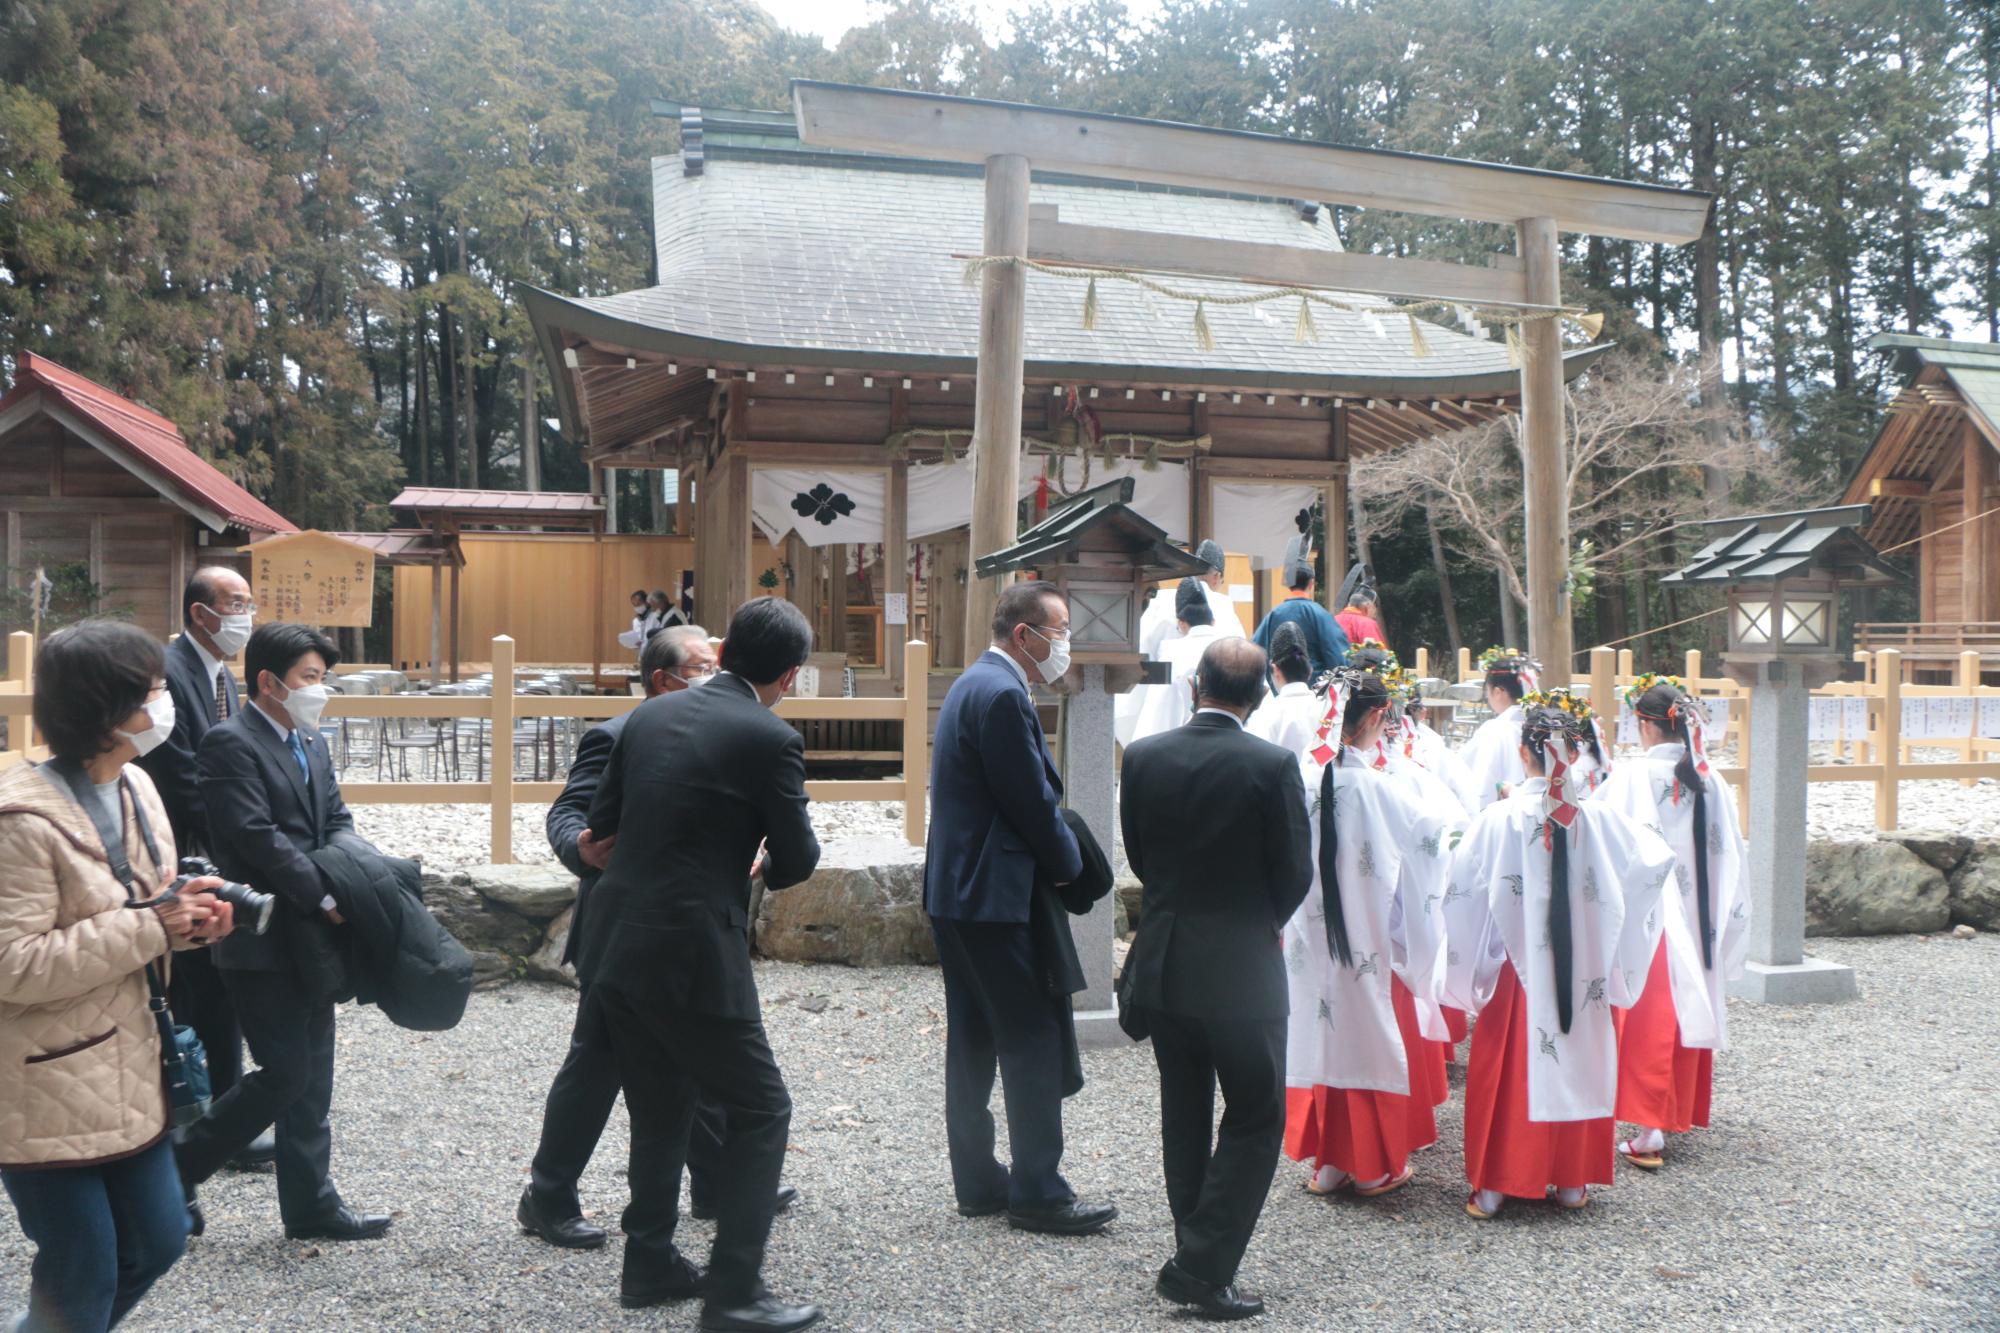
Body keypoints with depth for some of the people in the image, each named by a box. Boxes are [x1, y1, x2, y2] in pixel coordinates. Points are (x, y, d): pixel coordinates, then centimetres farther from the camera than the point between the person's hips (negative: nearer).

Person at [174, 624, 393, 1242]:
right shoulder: (229, 744, -13)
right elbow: (258, 838, -21)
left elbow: (336, 821, 13)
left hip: (309, 936, 9)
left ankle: (311, 1203, 20)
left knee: (311, 1076, 12)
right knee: (284, 1073, -7)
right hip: (262, 940, -9)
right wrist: (327, 896, -21)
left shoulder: (310, 742, 14)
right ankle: (173, 1175, 10)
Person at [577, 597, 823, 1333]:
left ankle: (650, 1264, 33)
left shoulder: (649, 714, 8)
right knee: (760, 1111, 7)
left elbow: (600, 825, 13)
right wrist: (761, 864, 17)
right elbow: (796, 858, -4)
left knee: (661, 1107, 23)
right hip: (691, 957, -7)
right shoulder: (770, 738, -11)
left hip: (615, 946, 7)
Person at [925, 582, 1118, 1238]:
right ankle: (1038, 1192, 4)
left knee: (974, 1040, 15)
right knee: (1034, 1038, -3)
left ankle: (977, 1182, 24)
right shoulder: (1001, 694, -18)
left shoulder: (975, 684, 15)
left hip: (956, 891, 11)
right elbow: (1032, 802, -17)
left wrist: (1060, 856, 10)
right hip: (995, 896, -11)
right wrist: (1070, 863, -2)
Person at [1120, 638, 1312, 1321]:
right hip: (1240, 969, -4)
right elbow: (1295, 873, -7)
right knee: (1256, 1118, 7)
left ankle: (1196, 1256, 26)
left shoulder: (1143, 756, -3)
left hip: (1161, 962, 5)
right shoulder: (1271, 765, -14)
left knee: (1184, 1114, 18)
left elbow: (1138, 854, 6)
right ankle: (1204, 1267, 2)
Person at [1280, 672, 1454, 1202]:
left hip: (1312, 939, 4)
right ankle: (1375, 1165, 22)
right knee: (1375, 1040, 10)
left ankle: (1328, 1162, 24)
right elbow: (1433, 826, -5)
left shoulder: (1303, 776, -6)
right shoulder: (1376, 787, -20)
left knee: (1324, 1036, 14)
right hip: (1371, 941, -4)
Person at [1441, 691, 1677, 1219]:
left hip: (1517, 971, -2)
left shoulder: (1499, 819, -13)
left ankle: (1493, 1186, 11)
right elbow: (1655, 862, 0)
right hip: (1582, 974, 2)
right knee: (1576, 1062, 14)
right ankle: (1572, 1181, 23)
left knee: (1508, 1070, 7)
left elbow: (1462, 893, -12)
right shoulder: (1598, 819, -7)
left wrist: (1468, 970, 1)